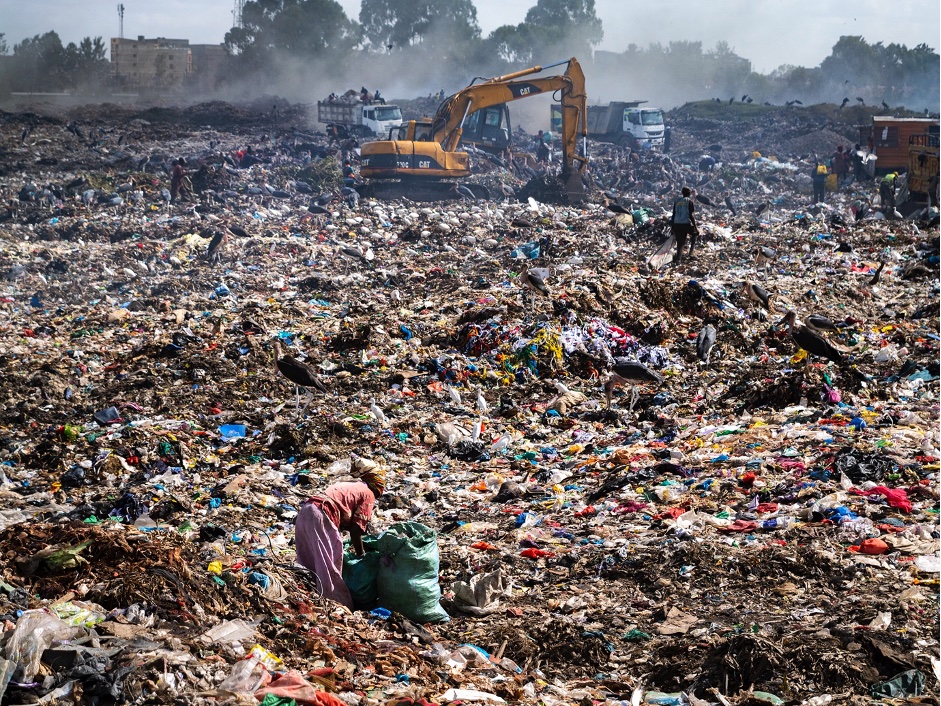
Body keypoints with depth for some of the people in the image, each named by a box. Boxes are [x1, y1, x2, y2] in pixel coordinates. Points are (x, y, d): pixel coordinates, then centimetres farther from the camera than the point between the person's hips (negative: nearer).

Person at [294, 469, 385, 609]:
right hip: (321, 517, -8)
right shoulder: (368, 495, 9)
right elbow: (356, 528, 2)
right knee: (330, 567, -5)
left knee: (309, 565, 18)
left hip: (305, 510, 8)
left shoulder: (348, 486, 32)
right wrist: (360, 553, 12)